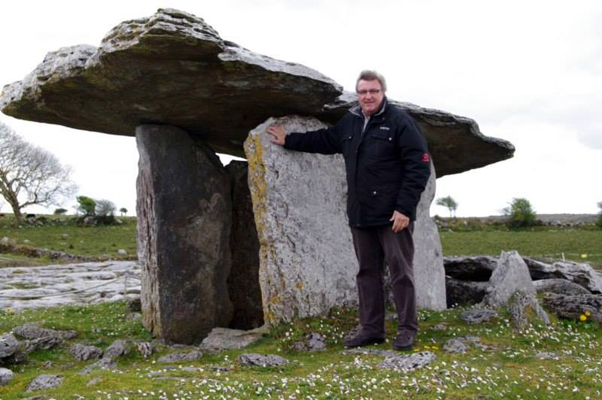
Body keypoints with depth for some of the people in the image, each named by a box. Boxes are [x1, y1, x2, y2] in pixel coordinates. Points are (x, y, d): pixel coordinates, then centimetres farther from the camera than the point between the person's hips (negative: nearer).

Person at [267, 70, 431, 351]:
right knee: (367, 271, 11)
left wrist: (405, 208, -17)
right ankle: (371, 329, 20)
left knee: (400, 271, 1)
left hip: (393, 215, -6)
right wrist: (289, 141, 33)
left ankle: (407, 330, 12)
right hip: (360, 215, 7)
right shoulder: (349, 123, 13)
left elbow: (419, 167, -12)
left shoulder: (400, 122, -8)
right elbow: (325, 140, 30)